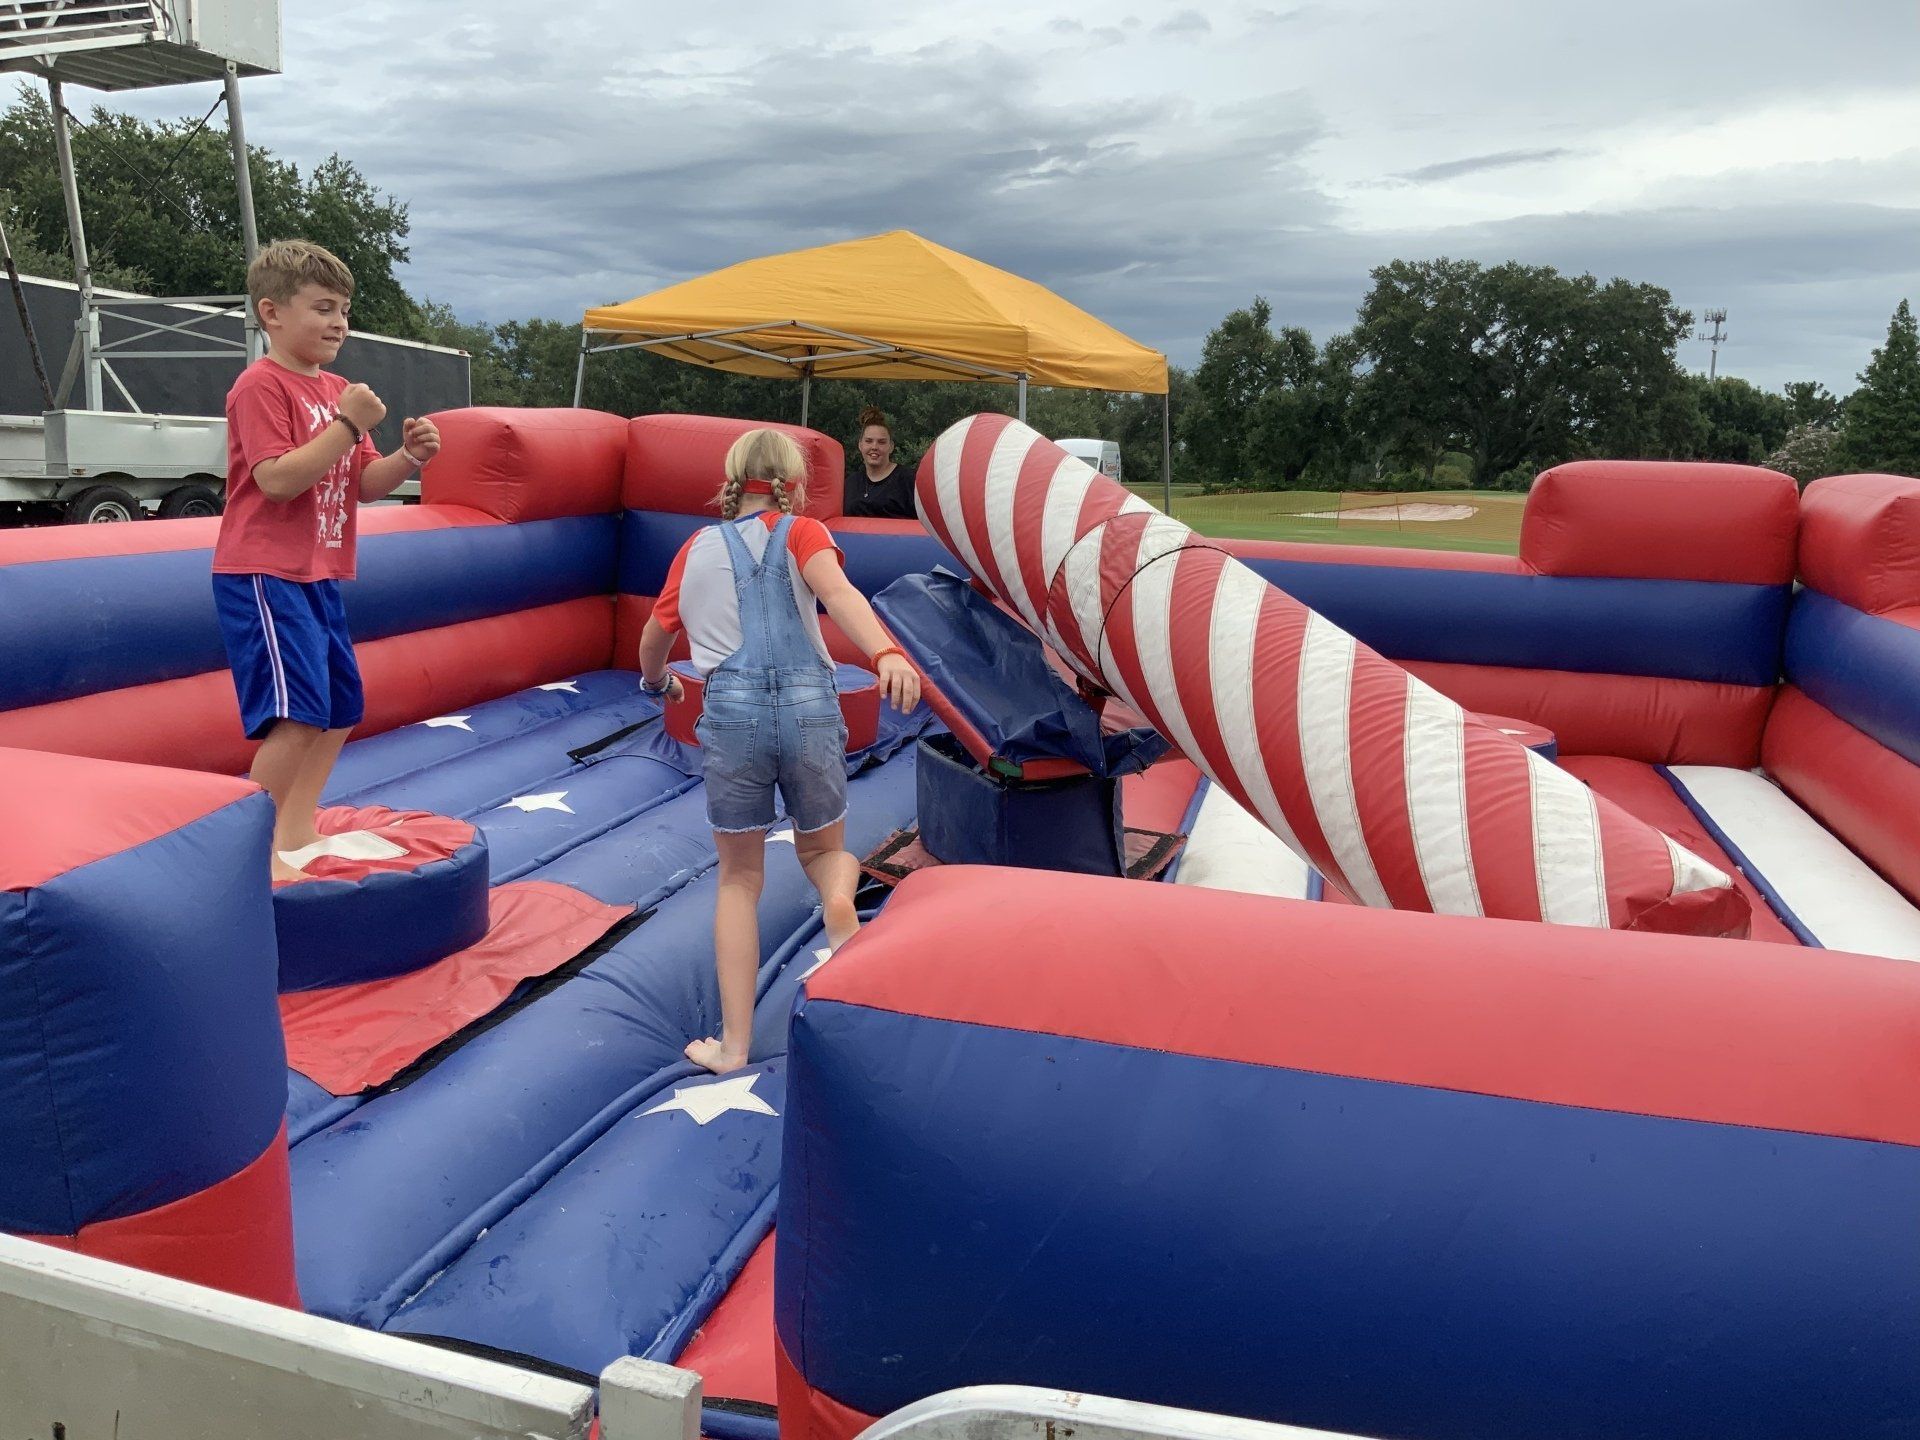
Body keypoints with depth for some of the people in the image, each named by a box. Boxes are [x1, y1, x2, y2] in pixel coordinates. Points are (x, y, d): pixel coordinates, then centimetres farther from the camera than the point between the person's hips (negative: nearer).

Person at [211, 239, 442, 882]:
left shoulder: (335, 390, 17)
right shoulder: (262, 385, -11)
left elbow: (364, 485, 15)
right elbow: (277, 479, -22)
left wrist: (409, 456, -4)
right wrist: (350, 424, -24)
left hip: (319, 576, 10)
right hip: (266, 575, -10)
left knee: (340, 709, 13)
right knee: (298, 714, -16)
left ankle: (296, 835, 25)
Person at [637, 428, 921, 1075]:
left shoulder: (696, 549, 19)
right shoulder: (800, 533, 9)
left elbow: (651, 644, 28)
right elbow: (836, 591, -14)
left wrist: (657, 681, 51)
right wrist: (886, 654, -30)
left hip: (732, 712, 1)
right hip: (808, 705, -1)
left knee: (739, 880, 16)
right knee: (823, 847, 23)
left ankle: (733, 1043, 13)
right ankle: (839, 900, -12)